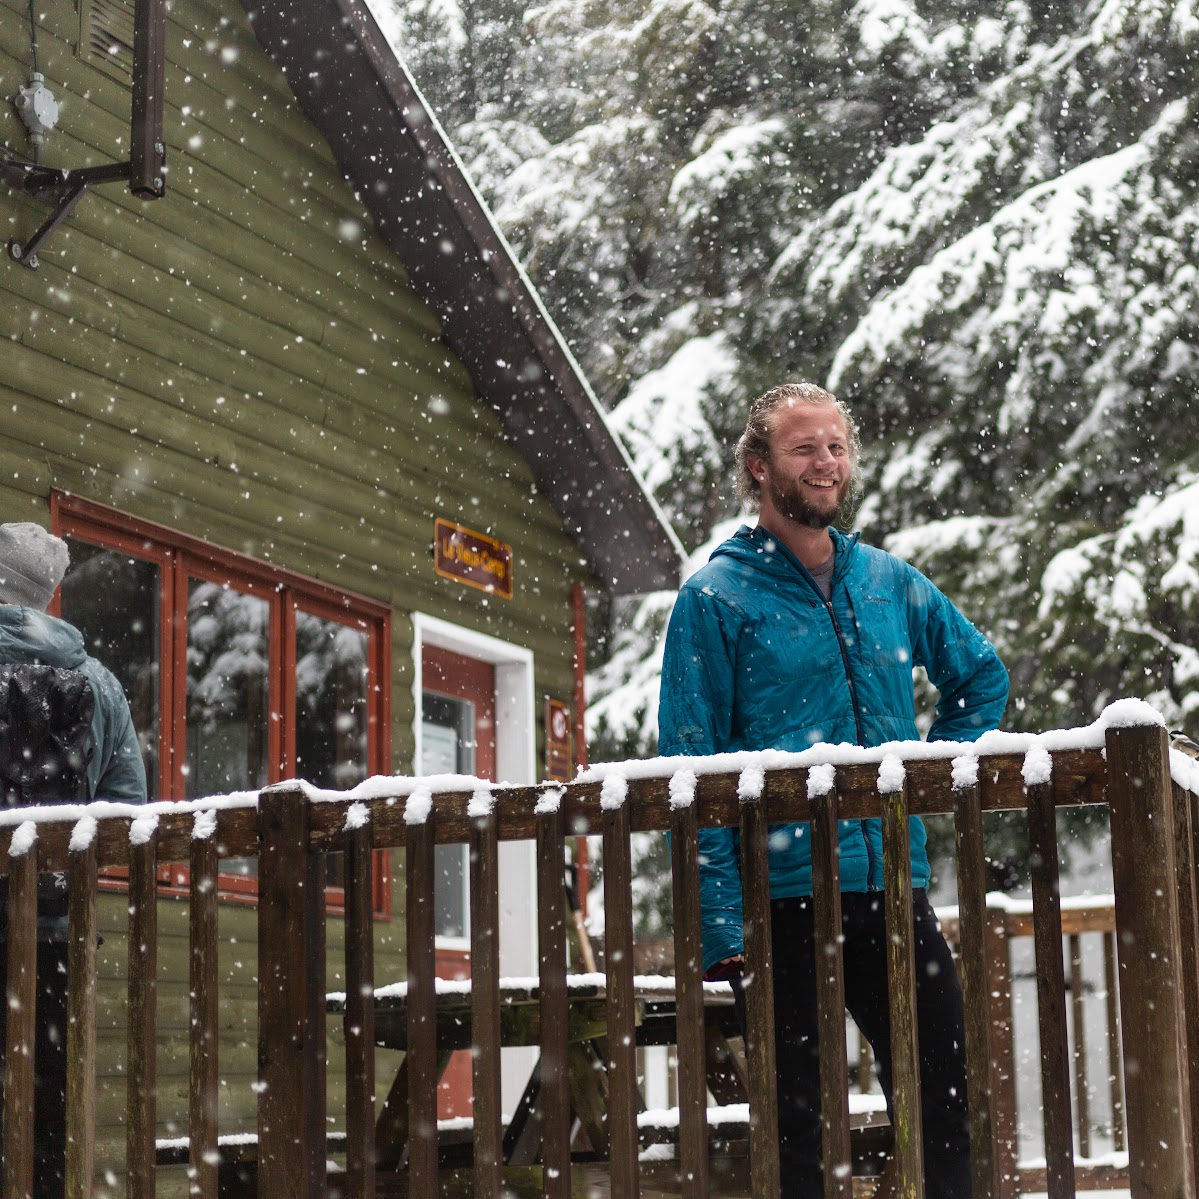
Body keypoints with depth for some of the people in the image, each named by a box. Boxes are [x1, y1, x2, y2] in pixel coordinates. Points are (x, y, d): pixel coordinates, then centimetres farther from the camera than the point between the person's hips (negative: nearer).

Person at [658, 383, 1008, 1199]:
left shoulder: (891, 584, 11)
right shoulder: (716, 598, -2)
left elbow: (983, 676, 27)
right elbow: (691, 770, -6)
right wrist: (722, 922, -13)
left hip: (894, 887, 4)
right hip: (784, 897, -4)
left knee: (945, 1100, 6)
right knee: (796, 1115, 4)